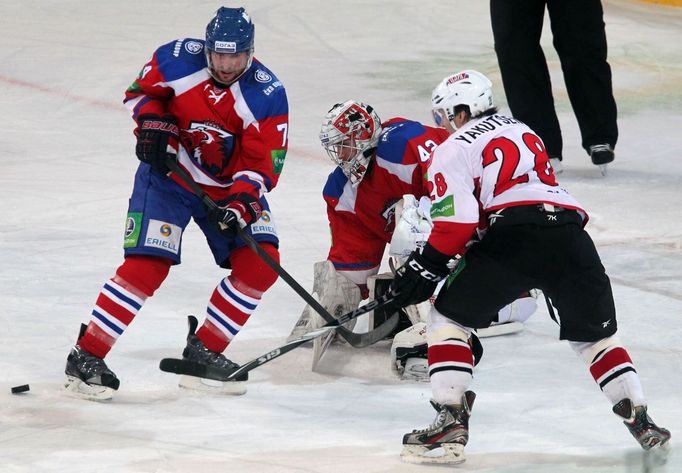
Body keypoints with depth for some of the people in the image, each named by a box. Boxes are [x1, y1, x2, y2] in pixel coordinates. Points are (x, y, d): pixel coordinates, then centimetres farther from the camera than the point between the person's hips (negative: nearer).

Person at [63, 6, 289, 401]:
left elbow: (264, 162, -15)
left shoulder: (268, 95, -16)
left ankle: (204, 351, 5)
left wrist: (243, 198, -31)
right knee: (147, 265, -17)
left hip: (230, 185, 3)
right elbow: (141, 90, 2)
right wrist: (153, 122, -16)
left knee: (261, 262, -9)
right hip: (169, 173, -3)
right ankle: (86, 356, -12)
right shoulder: (176, 59, -17)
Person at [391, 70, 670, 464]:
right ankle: (640, 420, 12)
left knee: (448, 319, 10)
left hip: (514, 238, -6)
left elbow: (458, 220, -4)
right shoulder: (524, 132, 33)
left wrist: (426, 266, 7)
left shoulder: (454, 148, 10)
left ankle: (451, 421, -2)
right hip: (570, 233, 6)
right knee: (595, 334, 23)